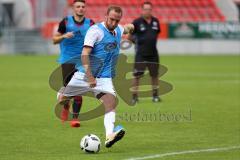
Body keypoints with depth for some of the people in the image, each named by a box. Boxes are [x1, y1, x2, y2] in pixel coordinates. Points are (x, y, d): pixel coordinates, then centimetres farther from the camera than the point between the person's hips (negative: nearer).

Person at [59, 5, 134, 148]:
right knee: (63, 98, 7)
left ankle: (109, 136, -37)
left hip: (105, 78, 4)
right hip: (85, 75, -4)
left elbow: (126, 28, 40)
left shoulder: (118, 30, 9)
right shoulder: (96, 31, -14)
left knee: (111, 102, -20)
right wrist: (89, 76, -28)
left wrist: (129, 27, 20)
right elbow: (84, 54, -22)